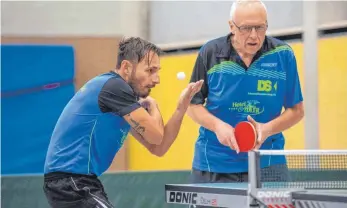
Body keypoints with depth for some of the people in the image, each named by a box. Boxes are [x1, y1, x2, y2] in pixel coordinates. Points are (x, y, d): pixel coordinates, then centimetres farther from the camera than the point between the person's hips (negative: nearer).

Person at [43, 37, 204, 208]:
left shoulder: (120, 91, 14)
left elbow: (158, 148, 12)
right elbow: (156, 135, -16)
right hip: (70, 182, -11)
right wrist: (152, 104, 4)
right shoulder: (113, 87, -15)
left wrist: (181, 107, 2)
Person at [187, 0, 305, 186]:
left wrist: (268, 129, -17)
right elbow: (193, 104, 4)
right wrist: (217, 125, -15)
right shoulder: (210, 53, -4)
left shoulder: (283, 55, -5)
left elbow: (296, 110, 1)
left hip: (266, 164, -1)